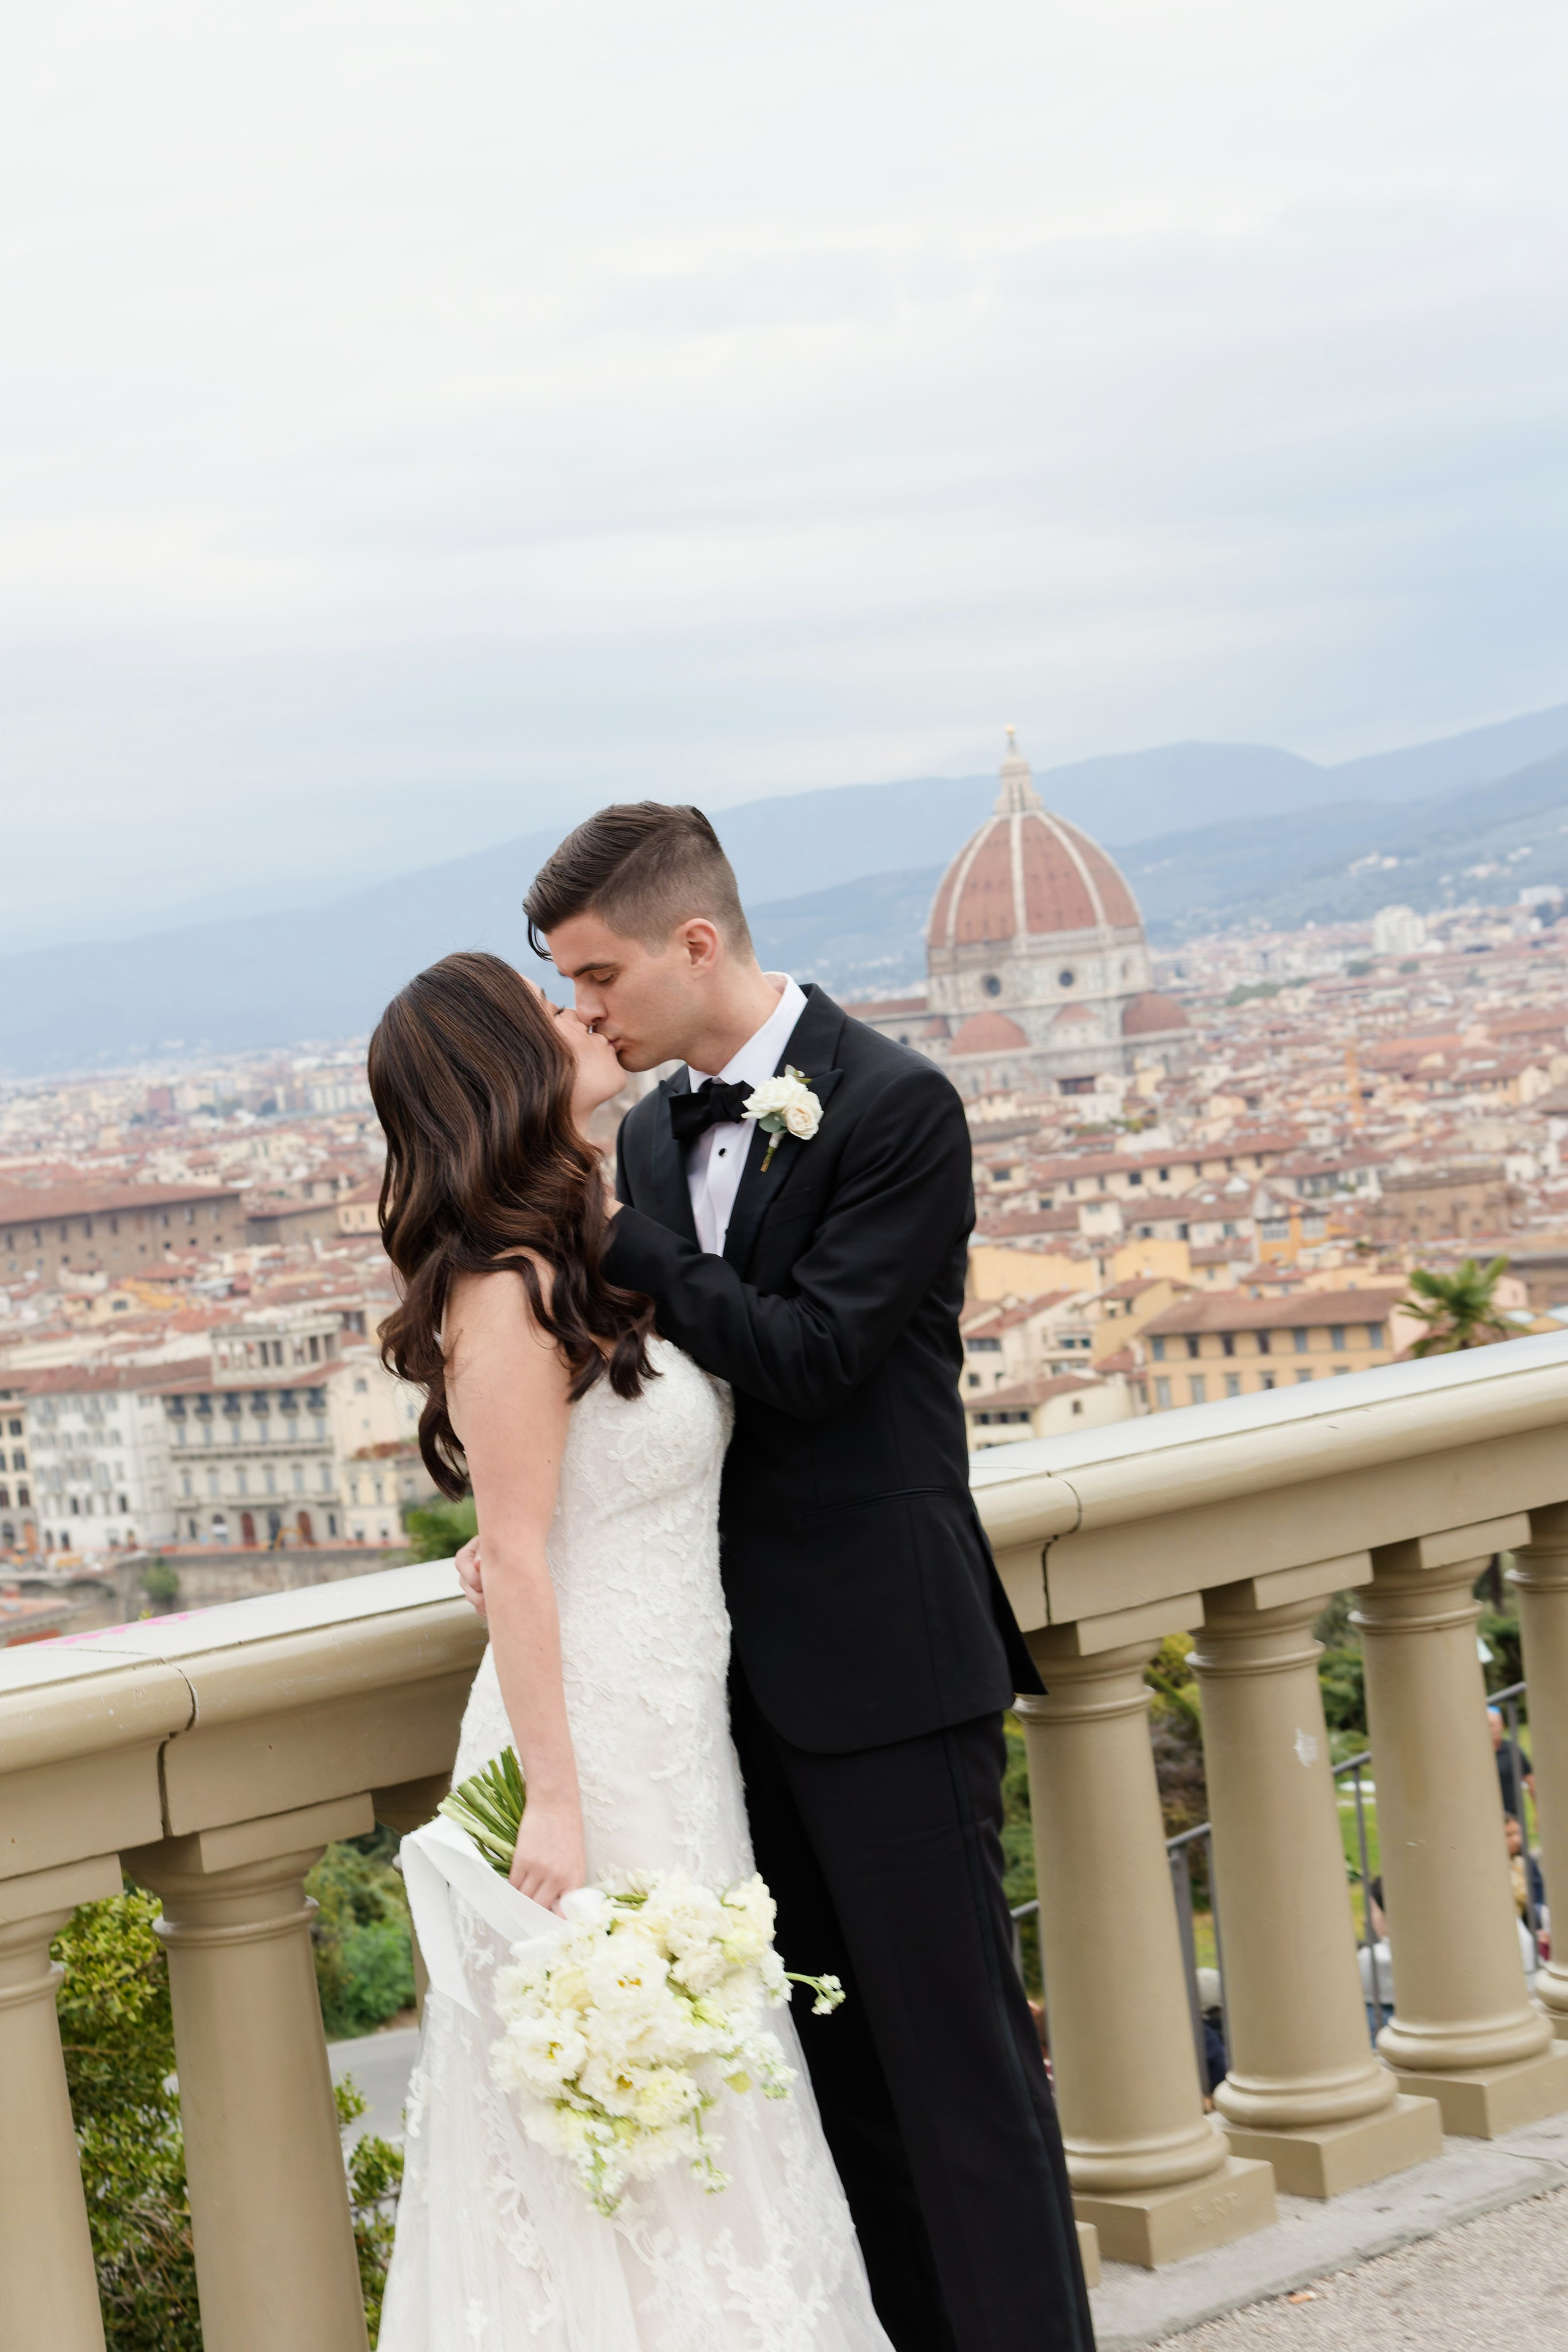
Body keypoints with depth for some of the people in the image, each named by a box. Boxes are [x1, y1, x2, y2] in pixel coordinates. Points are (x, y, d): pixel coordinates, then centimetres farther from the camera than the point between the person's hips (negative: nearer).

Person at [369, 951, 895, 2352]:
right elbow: (517, 1557, -19)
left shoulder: (591, 1257, 11)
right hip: (592, 1738, -9)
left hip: (678, 1731, 9)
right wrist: (553, 1800, -20)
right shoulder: (509, 1291, -17)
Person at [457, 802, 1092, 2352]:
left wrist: (604, 1232, -18)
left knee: (954, 2049, -2)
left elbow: (806, 1356, -19)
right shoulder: (653, 1132, 10)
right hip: (745, 1670, 7)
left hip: (883, 1665, -7)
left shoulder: (896, 1108, -11)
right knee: (835, 2061, 13)